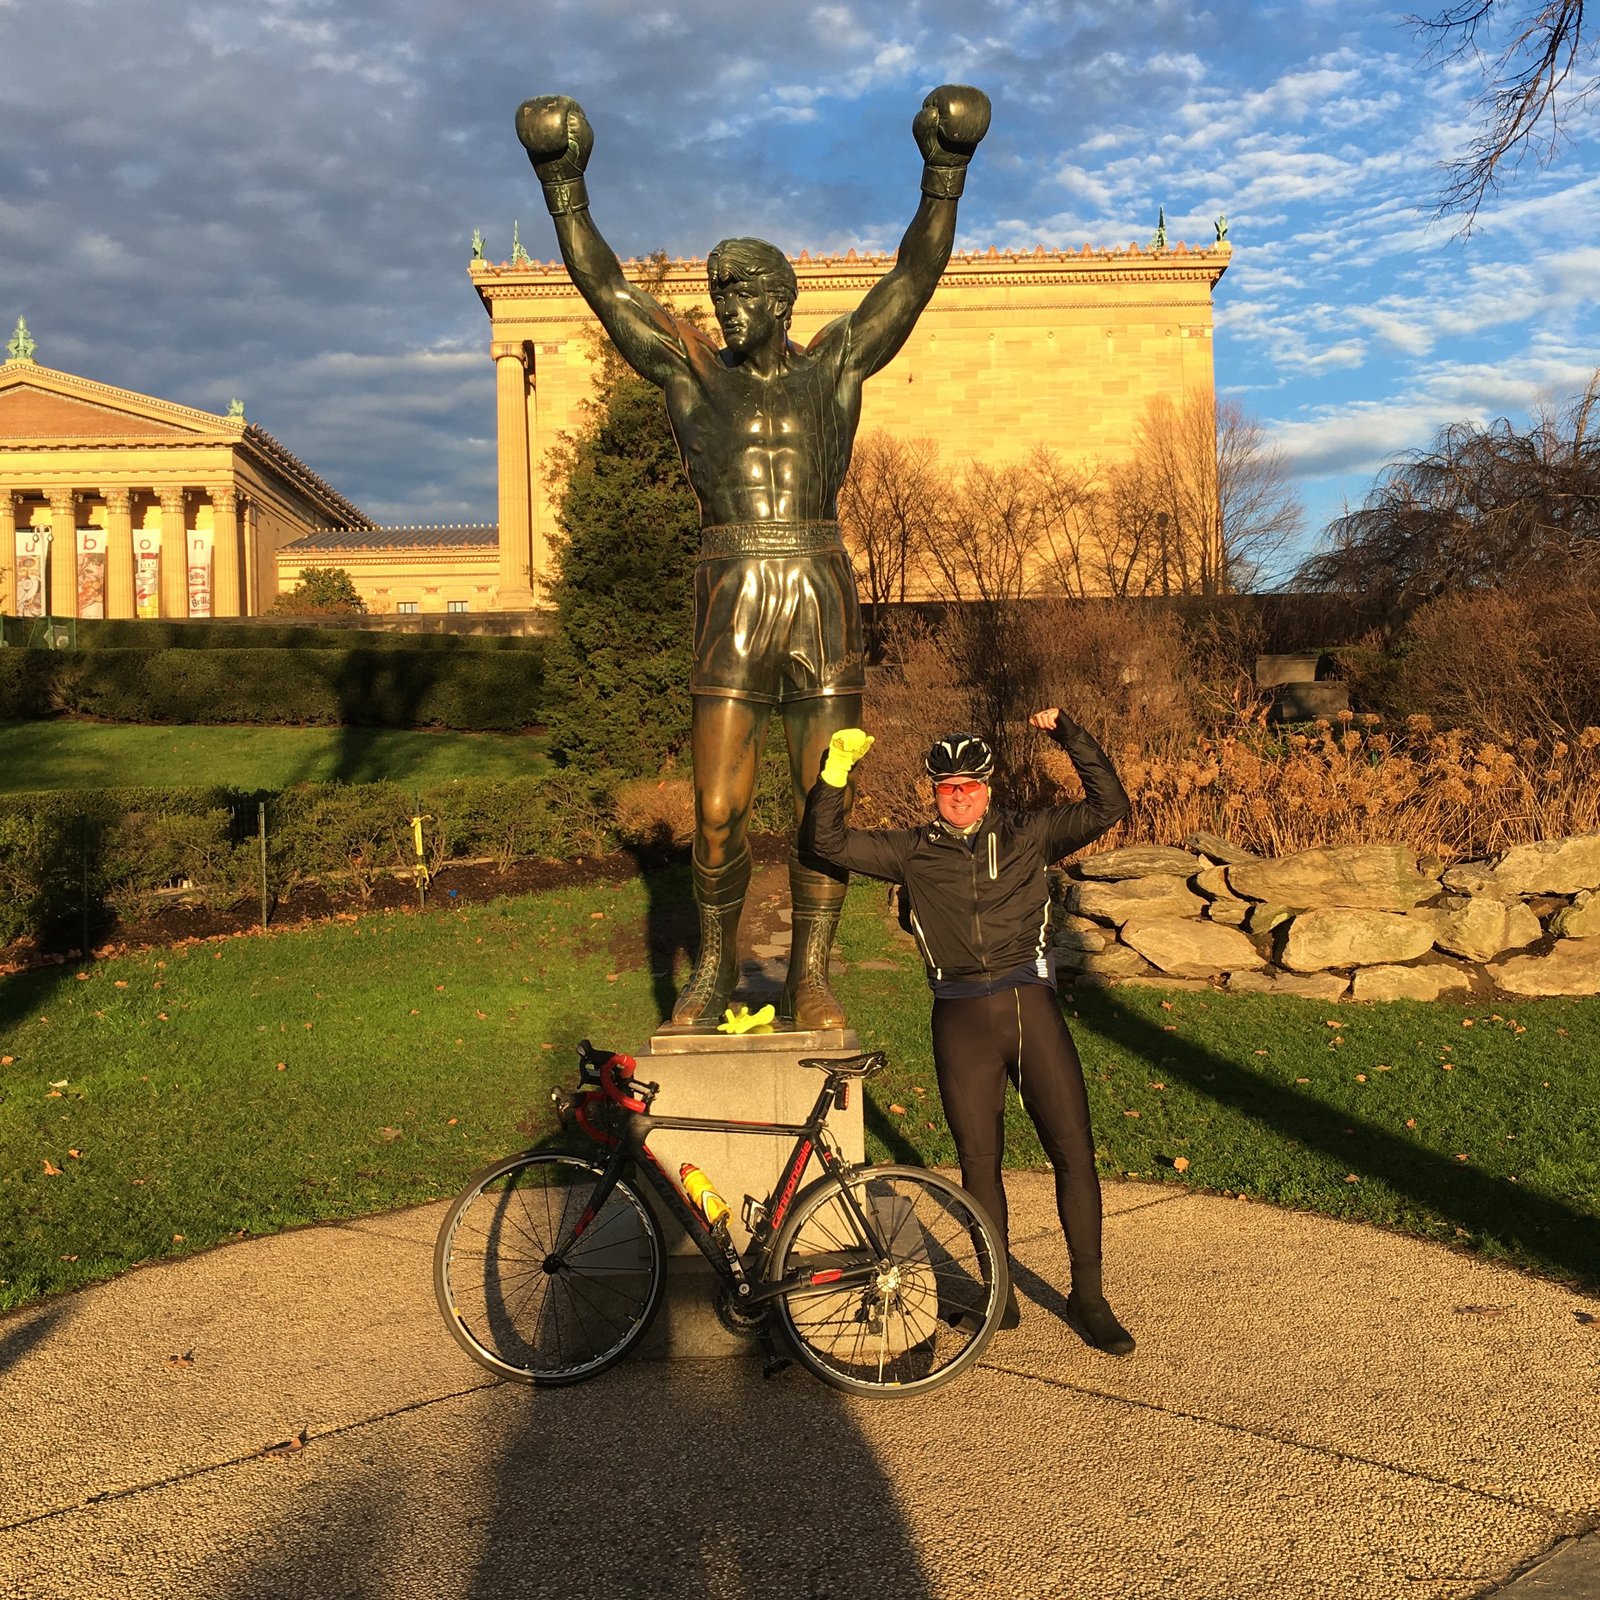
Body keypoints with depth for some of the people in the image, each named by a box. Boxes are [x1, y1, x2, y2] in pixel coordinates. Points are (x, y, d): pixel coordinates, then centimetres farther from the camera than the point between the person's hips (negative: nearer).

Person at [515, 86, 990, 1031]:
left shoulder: (837, 361, 12)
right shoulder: (691, 369, 13)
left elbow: (916, 275, 5)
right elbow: (603, 285, 8)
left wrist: (945, 175, -7)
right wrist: (564, 188, -2)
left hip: (825, 605, 0)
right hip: (732, 610, 0)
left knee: (826, 804, 2)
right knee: (718, 813, -2)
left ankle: (811, 977, 14)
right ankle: (715, 969, 18)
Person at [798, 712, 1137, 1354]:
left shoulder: (1028, 835, 8)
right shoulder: (912, 851, 8)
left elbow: (1108, 806, 0)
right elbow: (825, 843, 5)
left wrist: (1069, 735, -6)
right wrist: (835, 771, -6)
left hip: (1032, 1008, 0)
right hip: (961, 1023, 1)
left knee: (1074, 1152, -1)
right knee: (979, 1162, 8)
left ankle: (1087, 1298, 13)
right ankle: (999, 1294, 24)